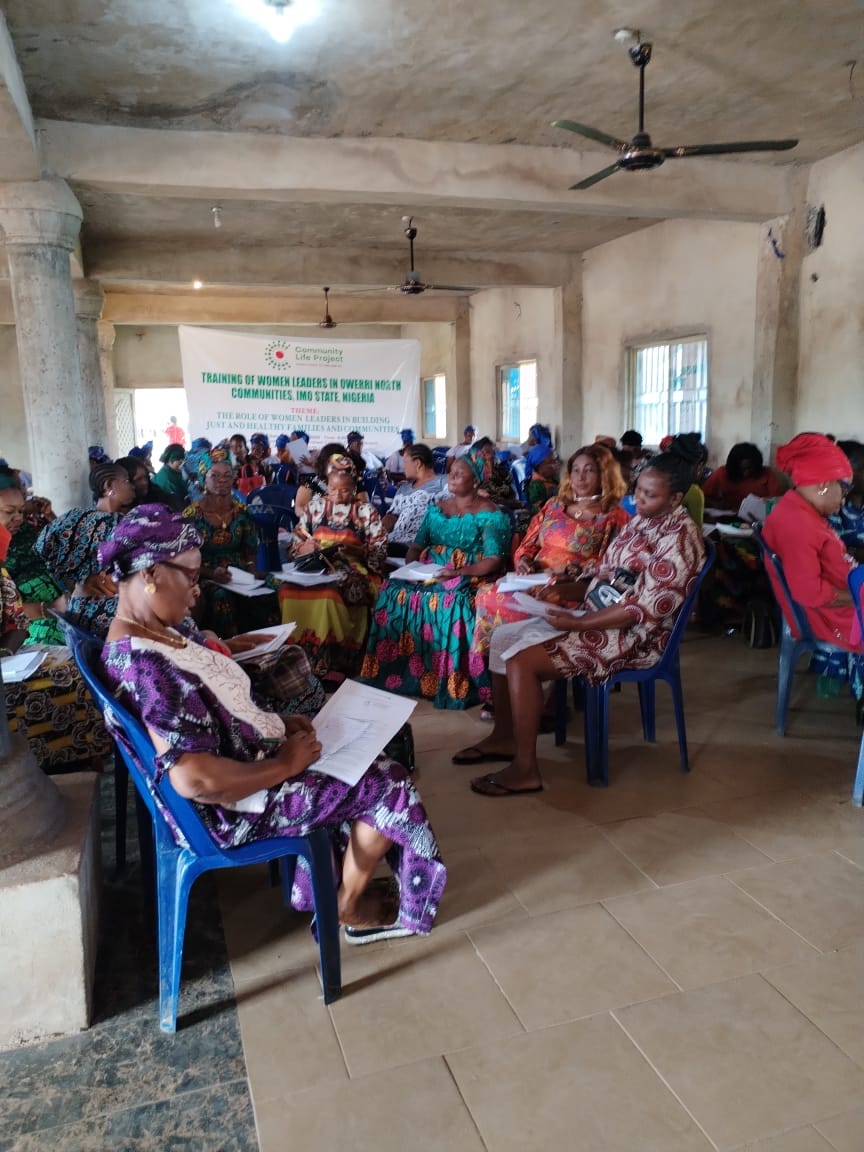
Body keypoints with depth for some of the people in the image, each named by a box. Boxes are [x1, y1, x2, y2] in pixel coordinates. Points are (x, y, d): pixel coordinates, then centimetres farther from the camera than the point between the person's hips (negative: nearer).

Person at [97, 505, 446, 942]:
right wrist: (283, 765, -21)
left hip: (241, 765, 10)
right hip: (227, 809, -9)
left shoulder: (153, 633, 1)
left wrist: (275, 723, 1)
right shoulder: (144, 667, -30)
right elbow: (196, 780, -34)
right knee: (387, 783, -2)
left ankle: (324, 884, 23)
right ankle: (350, 907, 19)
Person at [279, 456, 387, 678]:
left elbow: (380, 552, 1)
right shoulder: (315, 506, 15)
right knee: (288, 591, -29)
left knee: (329, 595, -36)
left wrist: (357, 549, -17)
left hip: (352, 573, -3)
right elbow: (295, 547, 13)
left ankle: (330, 664, -24)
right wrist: (309, 547, -10)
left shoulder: (366, 511, 7)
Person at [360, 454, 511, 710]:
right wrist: (410, 564, -7)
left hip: (469, 577, -5)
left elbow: (494, 561, -11)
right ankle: (392, 671, -13)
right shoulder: (436, 509, 17)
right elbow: (417, 545, 15)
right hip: (428, 572, 6)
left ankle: (451, 683, -26)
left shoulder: (489, 514, -3)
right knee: (393, 591, -20)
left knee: (450, 601, -37)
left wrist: (460, 571, -24)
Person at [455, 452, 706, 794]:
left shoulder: (678, 537, -18)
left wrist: (576, 623, -21)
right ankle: (504, 737, 14)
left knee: (521, 660, -22)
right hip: (594, 615, 10)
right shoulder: (641, 520, 11)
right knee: (503, 636, 4)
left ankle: (525, 770, -12)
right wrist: (565, 596, 1)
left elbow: (646, 609, -24)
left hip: (632, 636, -10)